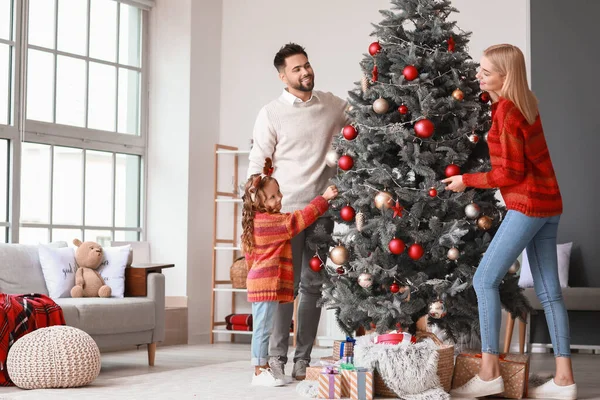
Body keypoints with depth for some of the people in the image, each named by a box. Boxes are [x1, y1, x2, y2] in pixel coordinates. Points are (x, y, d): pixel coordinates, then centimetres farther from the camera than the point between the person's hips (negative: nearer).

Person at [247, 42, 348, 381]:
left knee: (314, 286, 6)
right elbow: (257, 166, -3)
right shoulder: (271, 114, -3)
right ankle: (277, 359, 4)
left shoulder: (333, 105, 8)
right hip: (286, 210, -4)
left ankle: (303, 360, 13)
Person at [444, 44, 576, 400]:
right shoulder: (525, 102, 9)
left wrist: (467, 180, -4)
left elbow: (511, 173, -15)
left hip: (528, 206, -9)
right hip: (549, 203, 9)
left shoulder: (507, 110, -15)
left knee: (485, 280, -5)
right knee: (549, 290, 8)